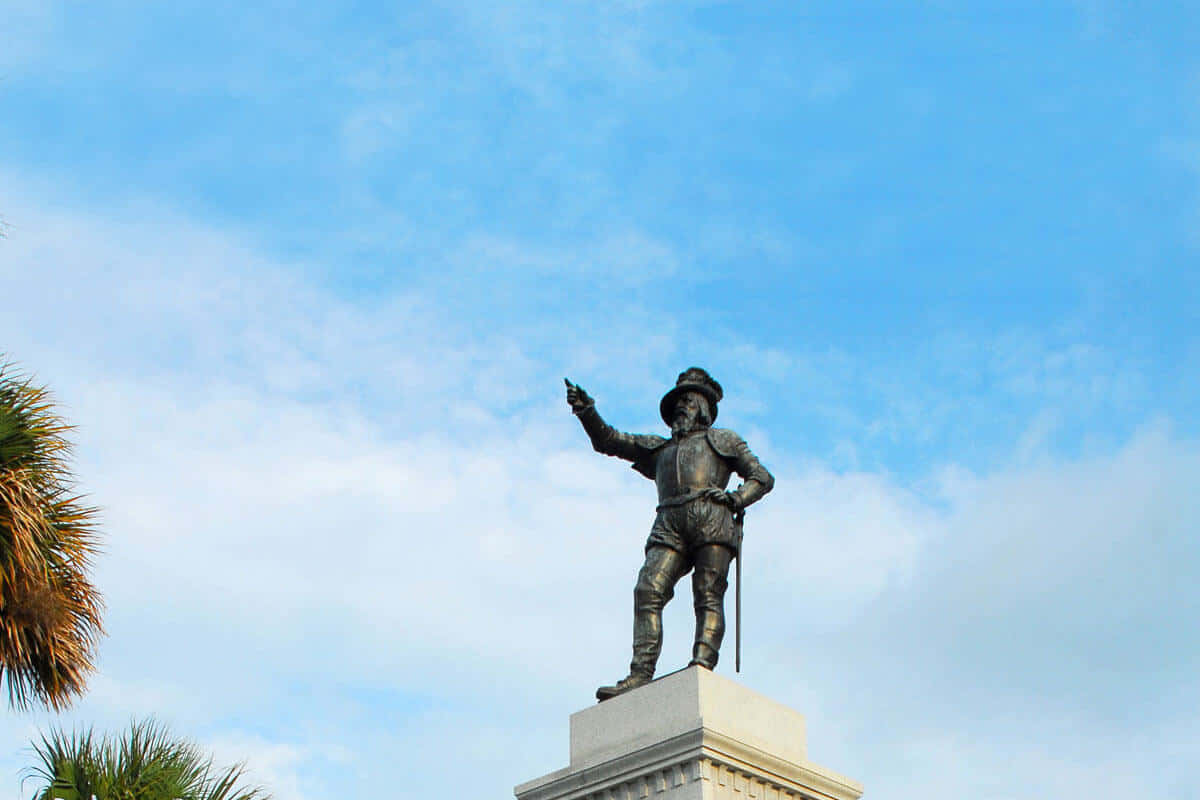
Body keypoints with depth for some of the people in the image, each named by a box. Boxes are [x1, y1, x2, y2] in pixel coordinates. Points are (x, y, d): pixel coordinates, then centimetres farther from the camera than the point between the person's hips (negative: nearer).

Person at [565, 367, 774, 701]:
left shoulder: (723, 440, 28)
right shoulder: (659, 447, 37)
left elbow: (762, 478, 19)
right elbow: (608, 440, 31)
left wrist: (735, 499, -1)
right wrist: (586, 411, 14)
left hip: (711, 517, -2)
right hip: (669, 523, 2)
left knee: (708, 595, -16)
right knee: (648, 591, -17)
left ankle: (702, 667, -29)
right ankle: (640, 675, -28)